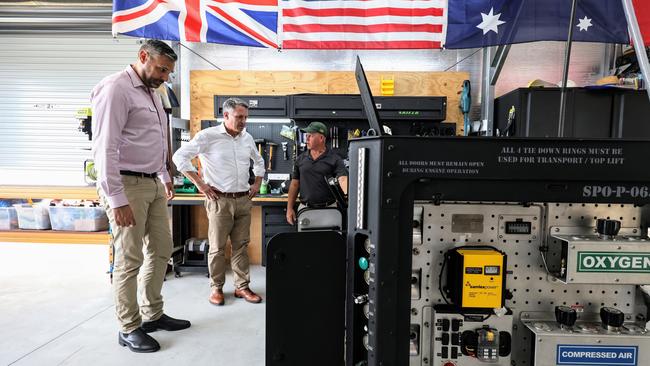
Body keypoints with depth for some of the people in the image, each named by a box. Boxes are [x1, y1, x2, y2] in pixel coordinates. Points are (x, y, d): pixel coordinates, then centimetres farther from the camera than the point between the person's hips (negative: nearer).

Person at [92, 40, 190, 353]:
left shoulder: (151, 92, 17)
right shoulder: (115, 88, -11)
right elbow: (105, 147, -18)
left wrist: (165, 176, 23)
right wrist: (117, 199, -20)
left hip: (152, 184, 9)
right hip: (127, 185, -9)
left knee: (161, 250, 13)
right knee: (129, 260, 0)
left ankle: (153, 315, 28)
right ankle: (129, 329, 16)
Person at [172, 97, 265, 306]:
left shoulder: (247, 138, 11)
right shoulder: (208, 136, -6)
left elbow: (259, 161, 27)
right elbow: (179, 157, -8)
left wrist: (257, 183, 16)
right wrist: (199, 184, -10)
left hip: (244, 200, 5)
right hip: (220, 201, -5)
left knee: (241, 245, 9)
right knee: (218, 247, 4)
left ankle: (242, 287, 20)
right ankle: (216, 288, 20)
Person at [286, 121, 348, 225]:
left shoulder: (334, 159, -4)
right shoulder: (301, 159, 7)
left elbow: (343, 179, -19)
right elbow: (294, 184, 10)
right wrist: (289, 208, 4)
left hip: (329, 209, -3)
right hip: (305, 208, 3)